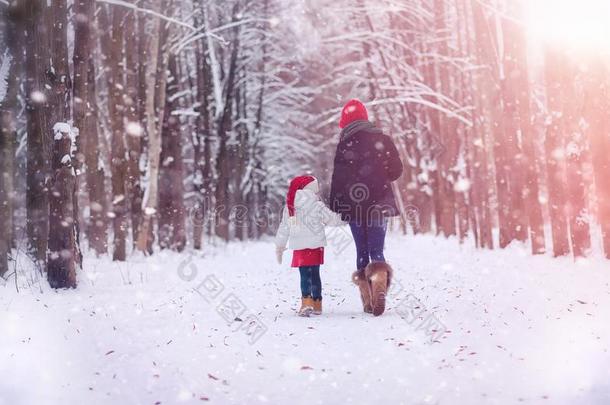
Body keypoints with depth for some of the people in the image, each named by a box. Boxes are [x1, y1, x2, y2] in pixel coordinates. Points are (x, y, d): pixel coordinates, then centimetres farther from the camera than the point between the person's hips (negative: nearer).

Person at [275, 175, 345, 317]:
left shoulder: (289, 207, 4)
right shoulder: (318, 206, -5)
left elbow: (284, 229, 9)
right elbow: (332, 219, 1)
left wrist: (280, 246, 18)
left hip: (299, 247, 0)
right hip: (316, 245, 0)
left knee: (305, 275, 0)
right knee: (315, 274, 12)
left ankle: (306, 302, -18)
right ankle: (317, 304, 20)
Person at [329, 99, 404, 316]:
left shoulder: (345, 144, -5)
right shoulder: (383, 140, 2)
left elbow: (339, 178, -7)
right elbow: (396, 170, 4)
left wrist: (334, 206, -2)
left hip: (354, 206, -1)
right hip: (379, 204, 1)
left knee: (362, 251, 9)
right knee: (376, 250, 2)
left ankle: (367, 300, 8)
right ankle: (379, 287, -24)